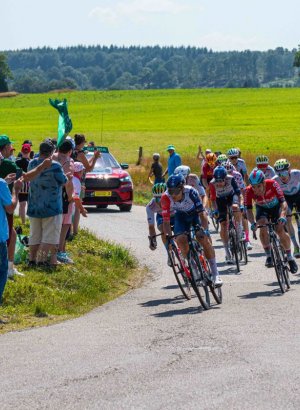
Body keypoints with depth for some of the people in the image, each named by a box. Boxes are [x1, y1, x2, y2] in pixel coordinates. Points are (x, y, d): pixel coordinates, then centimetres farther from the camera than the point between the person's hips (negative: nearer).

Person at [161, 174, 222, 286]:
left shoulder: (190, 192, -35)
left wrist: (204, 230, -47)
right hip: (181, 216, 2)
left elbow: (202, 212, -34)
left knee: (204, 240, -19)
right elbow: (166, 221, -27)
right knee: (181, 239, -22)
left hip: (196, 214, -2)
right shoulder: (166, 198, -31)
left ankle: (215, 274, -9)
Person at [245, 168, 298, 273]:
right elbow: (249, 210, -29)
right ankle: (269, 256, -17)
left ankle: (290, 257, 4)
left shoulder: (272, 184, -35)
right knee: (262, 225, -28)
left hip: (275, 207, -1)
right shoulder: (249, 191, -31)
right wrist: (252, 223, -47)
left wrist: (282, 216, -57)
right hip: (262, 208, 1)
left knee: (280, 230, -18)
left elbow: (283, 202, -39)